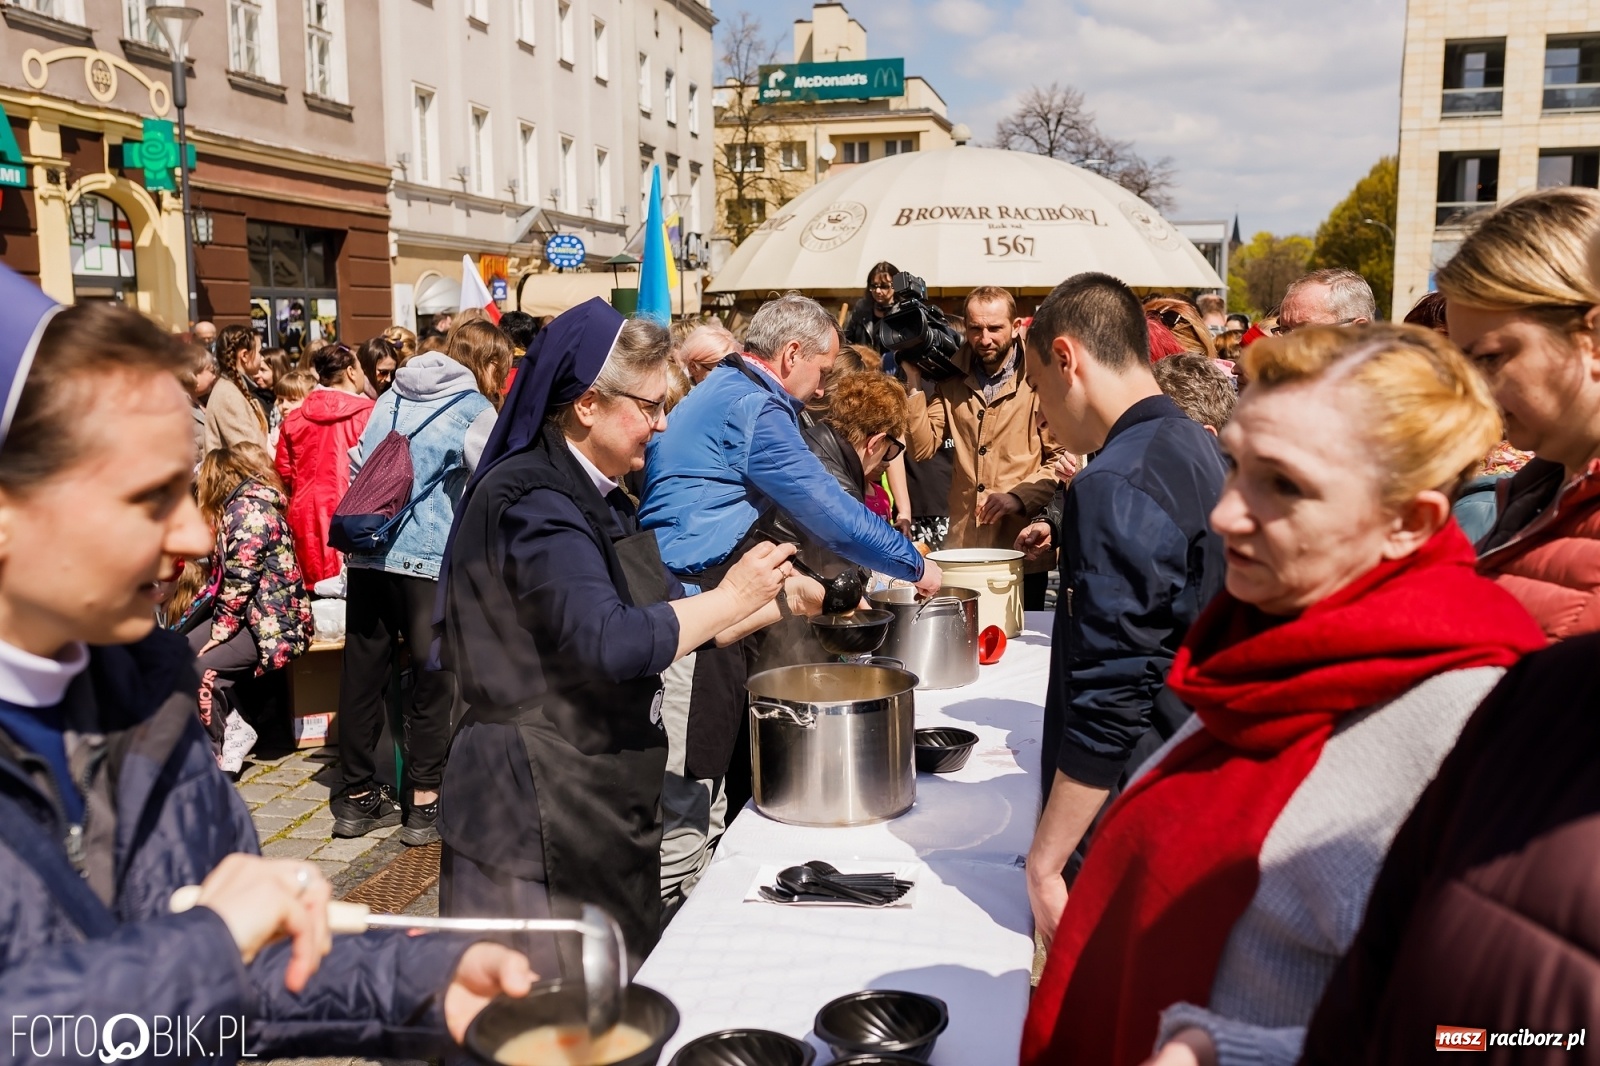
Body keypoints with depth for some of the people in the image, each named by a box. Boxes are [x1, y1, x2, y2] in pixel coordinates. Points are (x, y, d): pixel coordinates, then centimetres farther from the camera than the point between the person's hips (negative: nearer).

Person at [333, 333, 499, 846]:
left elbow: (357, 464, 18)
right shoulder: (475, 410, -3)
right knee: (433, 677, 3)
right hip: (428, 557, -6)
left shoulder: (391, 397, 16)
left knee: (362, 672, 10)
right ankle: (424, 802, 7)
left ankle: (357, 794, 20)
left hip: (366, 551, 6)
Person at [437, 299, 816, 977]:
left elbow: (665, 611, 19)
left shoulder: (598, 499, 13)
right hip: (537, 813, -10)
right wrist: (731, 598, -19)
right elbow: (610, 642, -30)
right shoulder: (532, 501, -19)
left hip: (599, 804, 10)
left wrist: (780, 602, 10)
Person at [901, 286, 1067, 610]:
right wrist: (913, 381, -5)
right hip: (962, 545, 3)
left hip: (1022, 550, -3)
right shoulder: (952, 380, 8)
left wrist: (1019, 497, -20)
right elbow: (922, 449, -1)